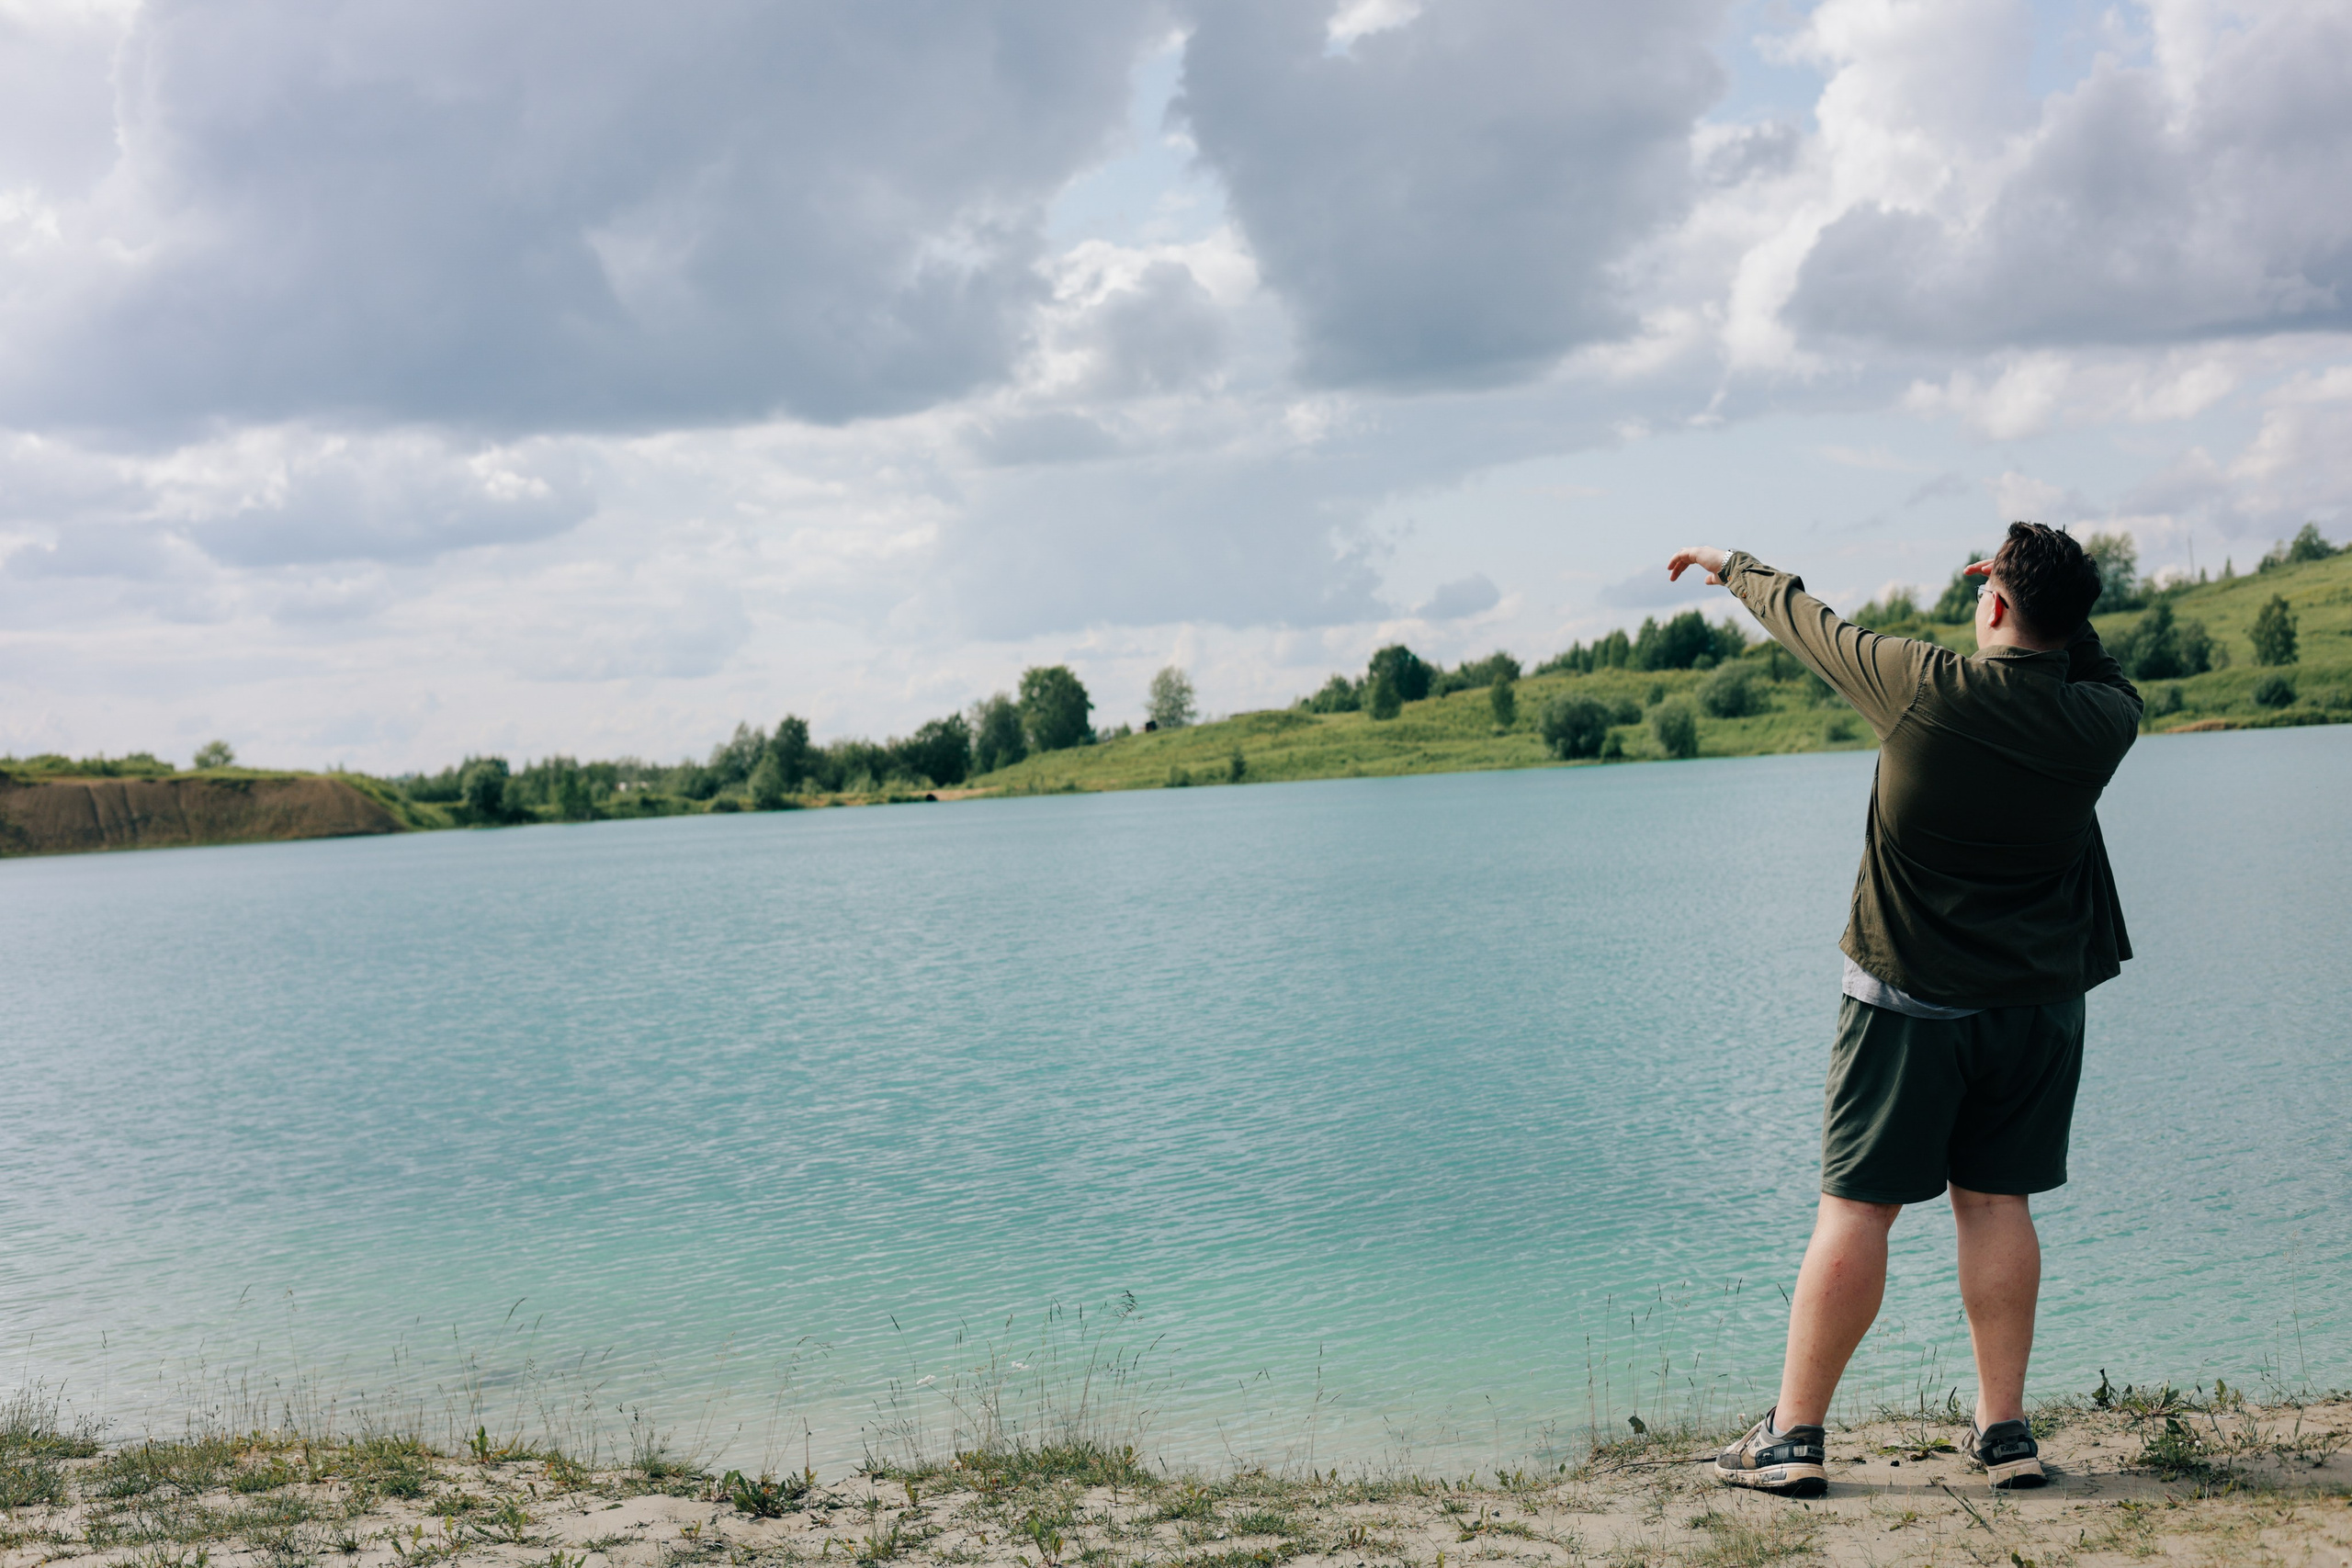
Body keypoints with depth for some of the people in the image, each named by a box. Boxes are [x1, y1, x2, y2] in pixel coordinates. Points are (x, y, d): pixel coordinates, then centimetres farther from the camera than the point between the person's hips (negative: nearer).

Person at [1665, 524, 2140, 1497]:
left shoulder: (1925, 687, -16)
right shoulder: (2099, 722, -6)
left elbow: (1808, 623, 1)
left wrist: (1735, 568, 18)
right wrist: (2056, 607, 15)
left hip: (1909, 998, -3)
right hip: (2037, 1004, 3)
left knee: (1856, 1208, 1)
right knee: (1996, 1203, 11)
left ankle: (1795, 1437, 5)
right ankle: (2003, 1432, 14)